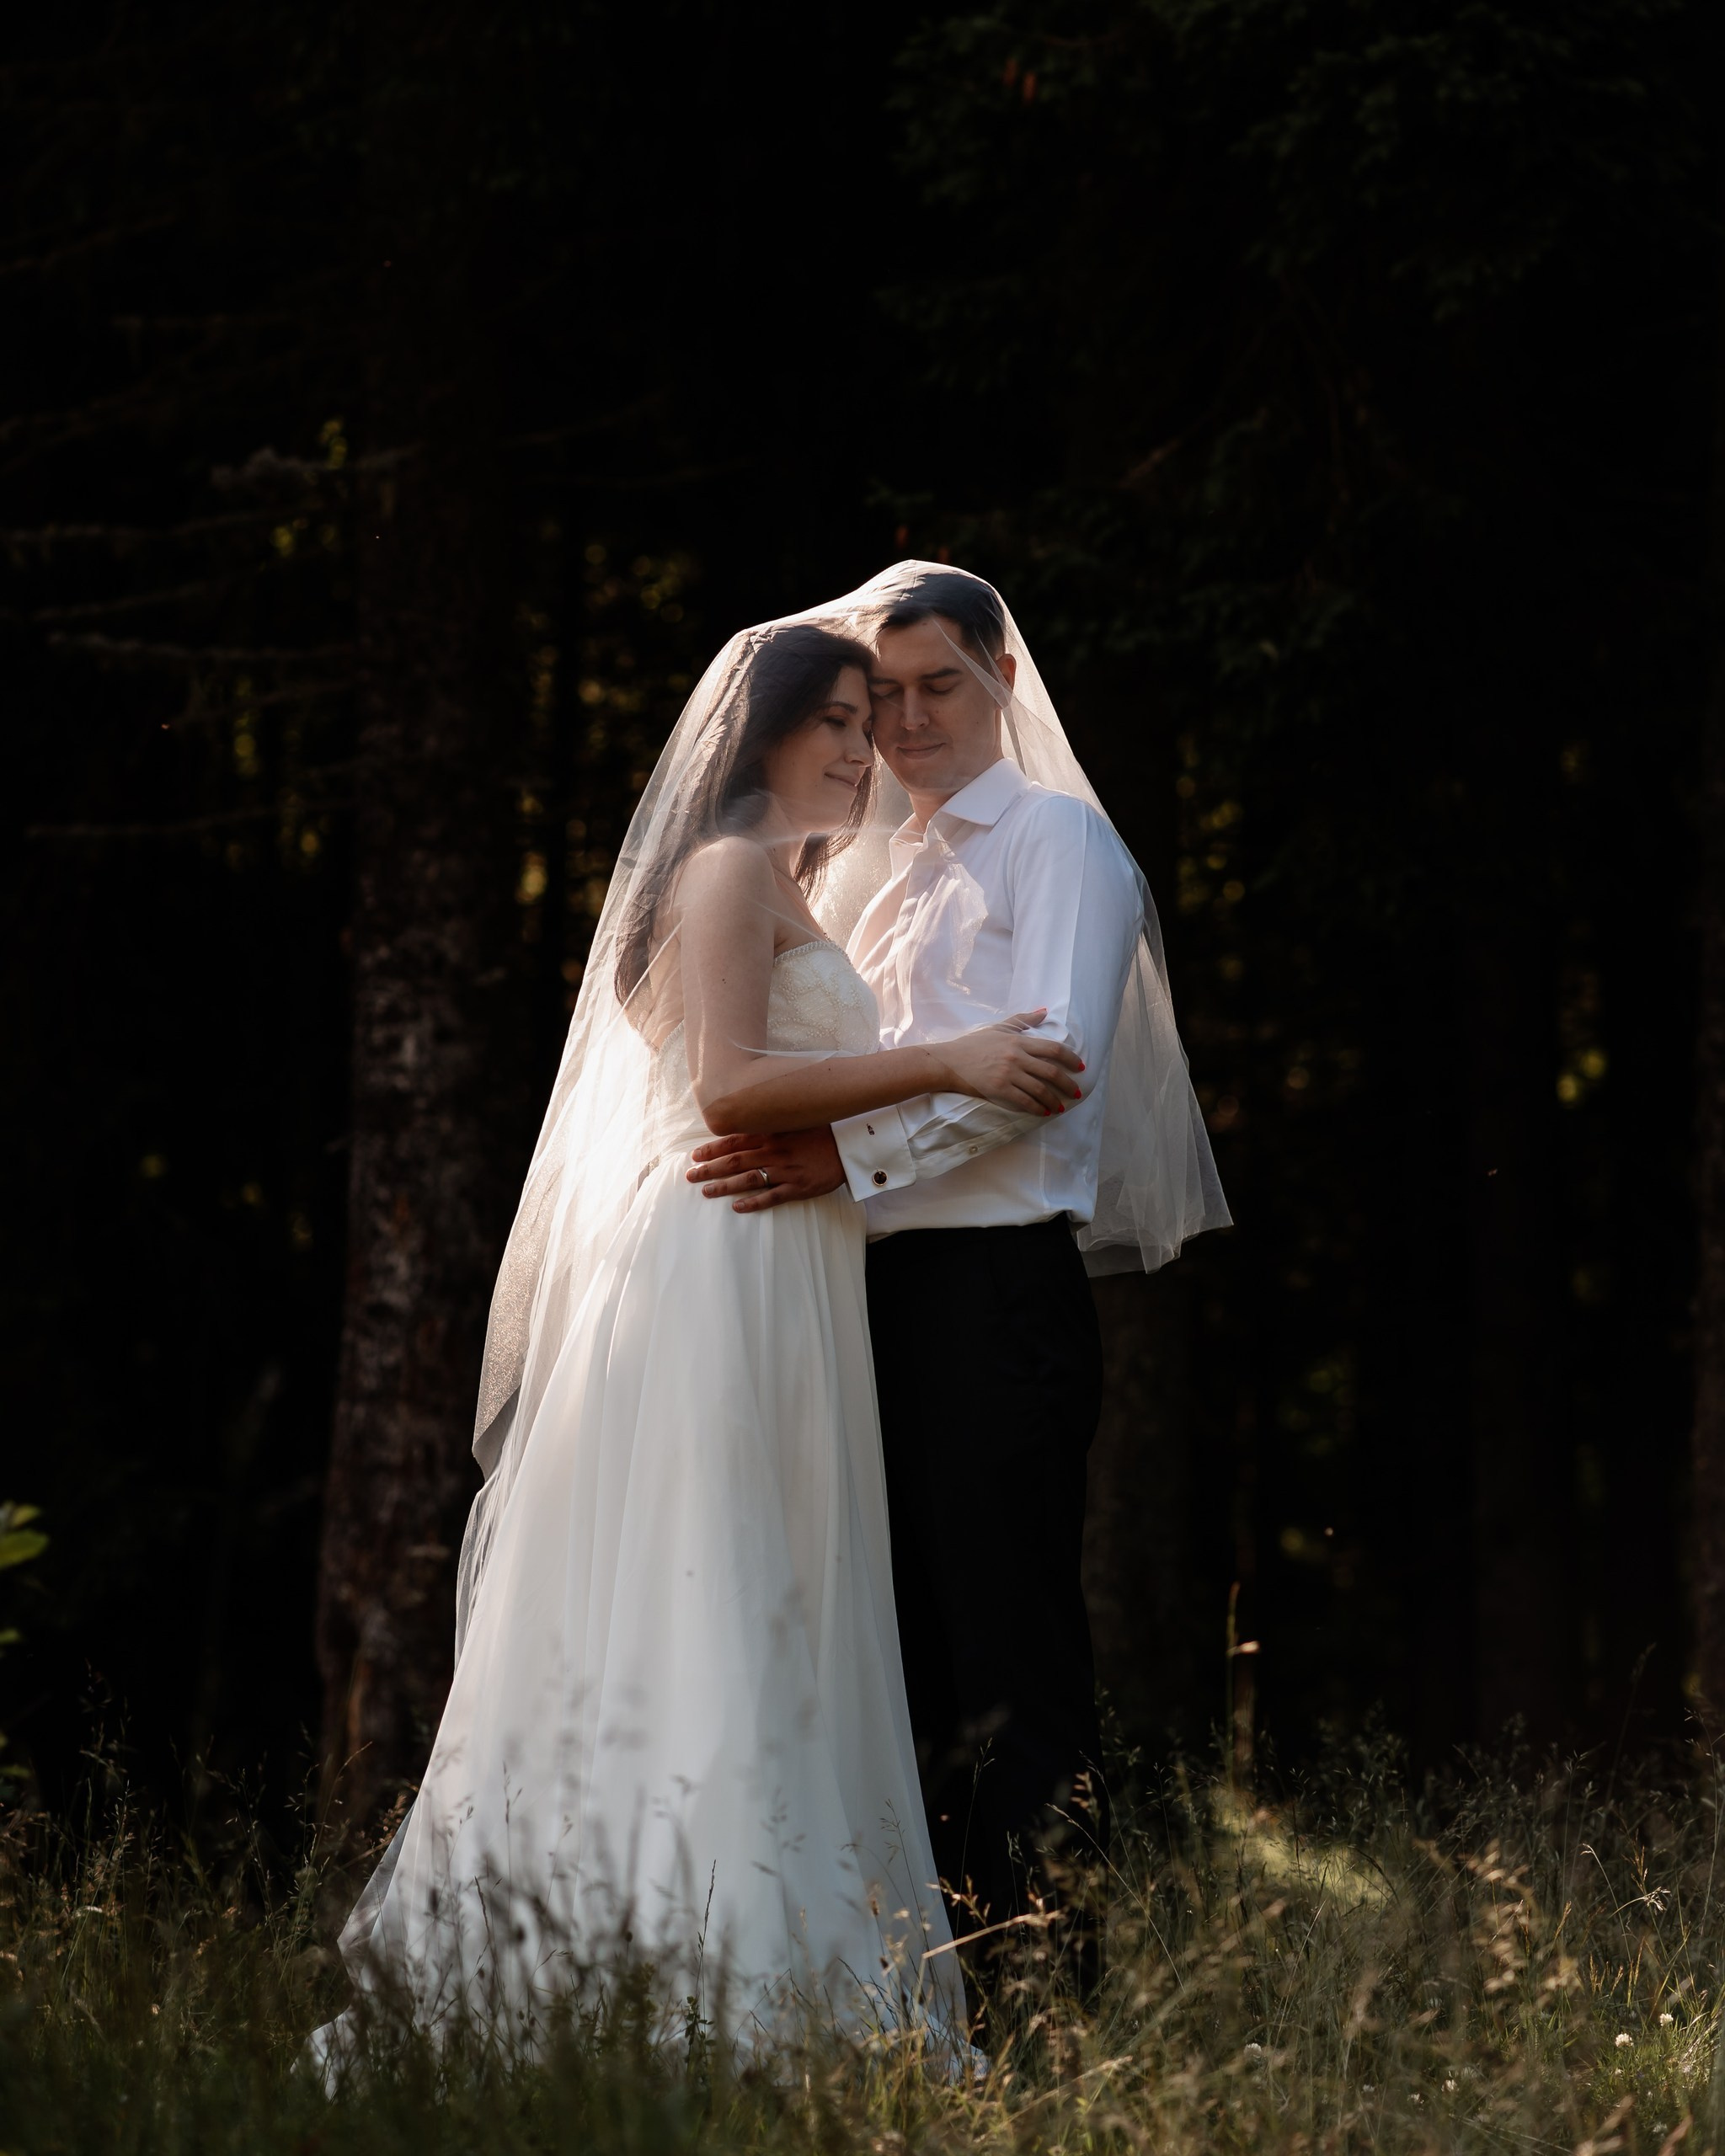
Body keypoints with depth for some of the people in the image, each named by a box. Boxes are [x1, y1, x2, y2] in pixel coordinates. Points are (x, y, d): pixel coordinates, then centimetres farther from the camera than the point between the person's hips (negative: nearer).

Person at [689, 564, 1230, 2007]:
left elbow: (1049, 1053, -15)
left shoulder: (1058, 836, 0)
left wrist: (851, 1151, -23)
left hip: (998, 1283, -8)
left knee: (1011, 1646, -9)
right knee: (909, 1642, 7)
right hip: (879, 1288, 8)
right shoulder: (886, 869, 23)